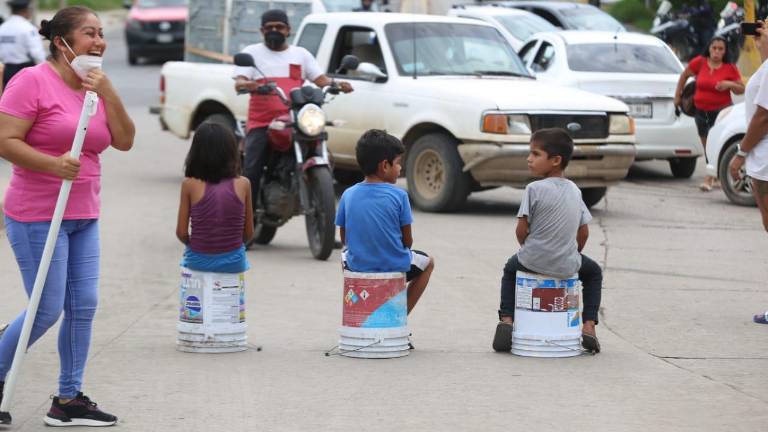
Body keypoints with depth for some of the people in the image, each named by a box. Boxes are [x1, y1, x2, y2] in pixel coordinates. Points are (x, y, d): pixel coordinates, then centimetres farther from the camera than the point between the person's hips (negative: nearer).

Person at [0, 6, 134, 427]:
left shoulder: (97, 87, 11)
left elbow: (124, 141, 5)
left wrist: (107, 93, -7)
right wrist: (52, 164, -28)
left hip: (83, 217, 7)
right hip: (36, 216, -7)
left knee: (83, 307, 5)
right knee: (48, 310, -7)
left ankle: (69, 398, 14)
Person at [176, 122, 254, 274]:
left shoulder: (190, 184, -7)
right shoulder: (243, 184, -4)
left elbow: (181, 232, -5)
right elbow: (248, 233, 1)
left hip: (198, 261, -1)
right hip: (233, 262, 1)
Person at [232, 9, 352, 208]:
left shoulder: (301, 54, 20)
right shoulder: (252, 53, 13)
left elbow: (321, 79, 9)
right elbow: (239, 82, 0)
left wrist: (337, 84, -14)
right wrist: (246, 84, -26)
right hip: (261, 124, -2)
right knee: (252, 172, -12)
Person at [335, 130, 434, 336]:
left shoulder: (348, 195, -4)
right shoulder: (399, 195, -13)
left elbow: (344, 239, 4)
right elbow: (407, 240, -6)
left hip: (358, 265, 3)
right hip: (395, 266, -3)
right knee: (427, 262, 30)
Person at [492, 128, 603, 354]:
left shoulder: (535, 189, -11)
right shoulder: (574, 190, 6)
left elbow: (521, 230, -9)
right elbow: (583, 232, 8)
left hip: (534, 261, -2)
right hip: (567, 265, 3)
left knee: (511, 268, 31)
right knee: (593, 271, 33)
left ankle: (506, 318, 12)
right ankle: (589, 325, 15)